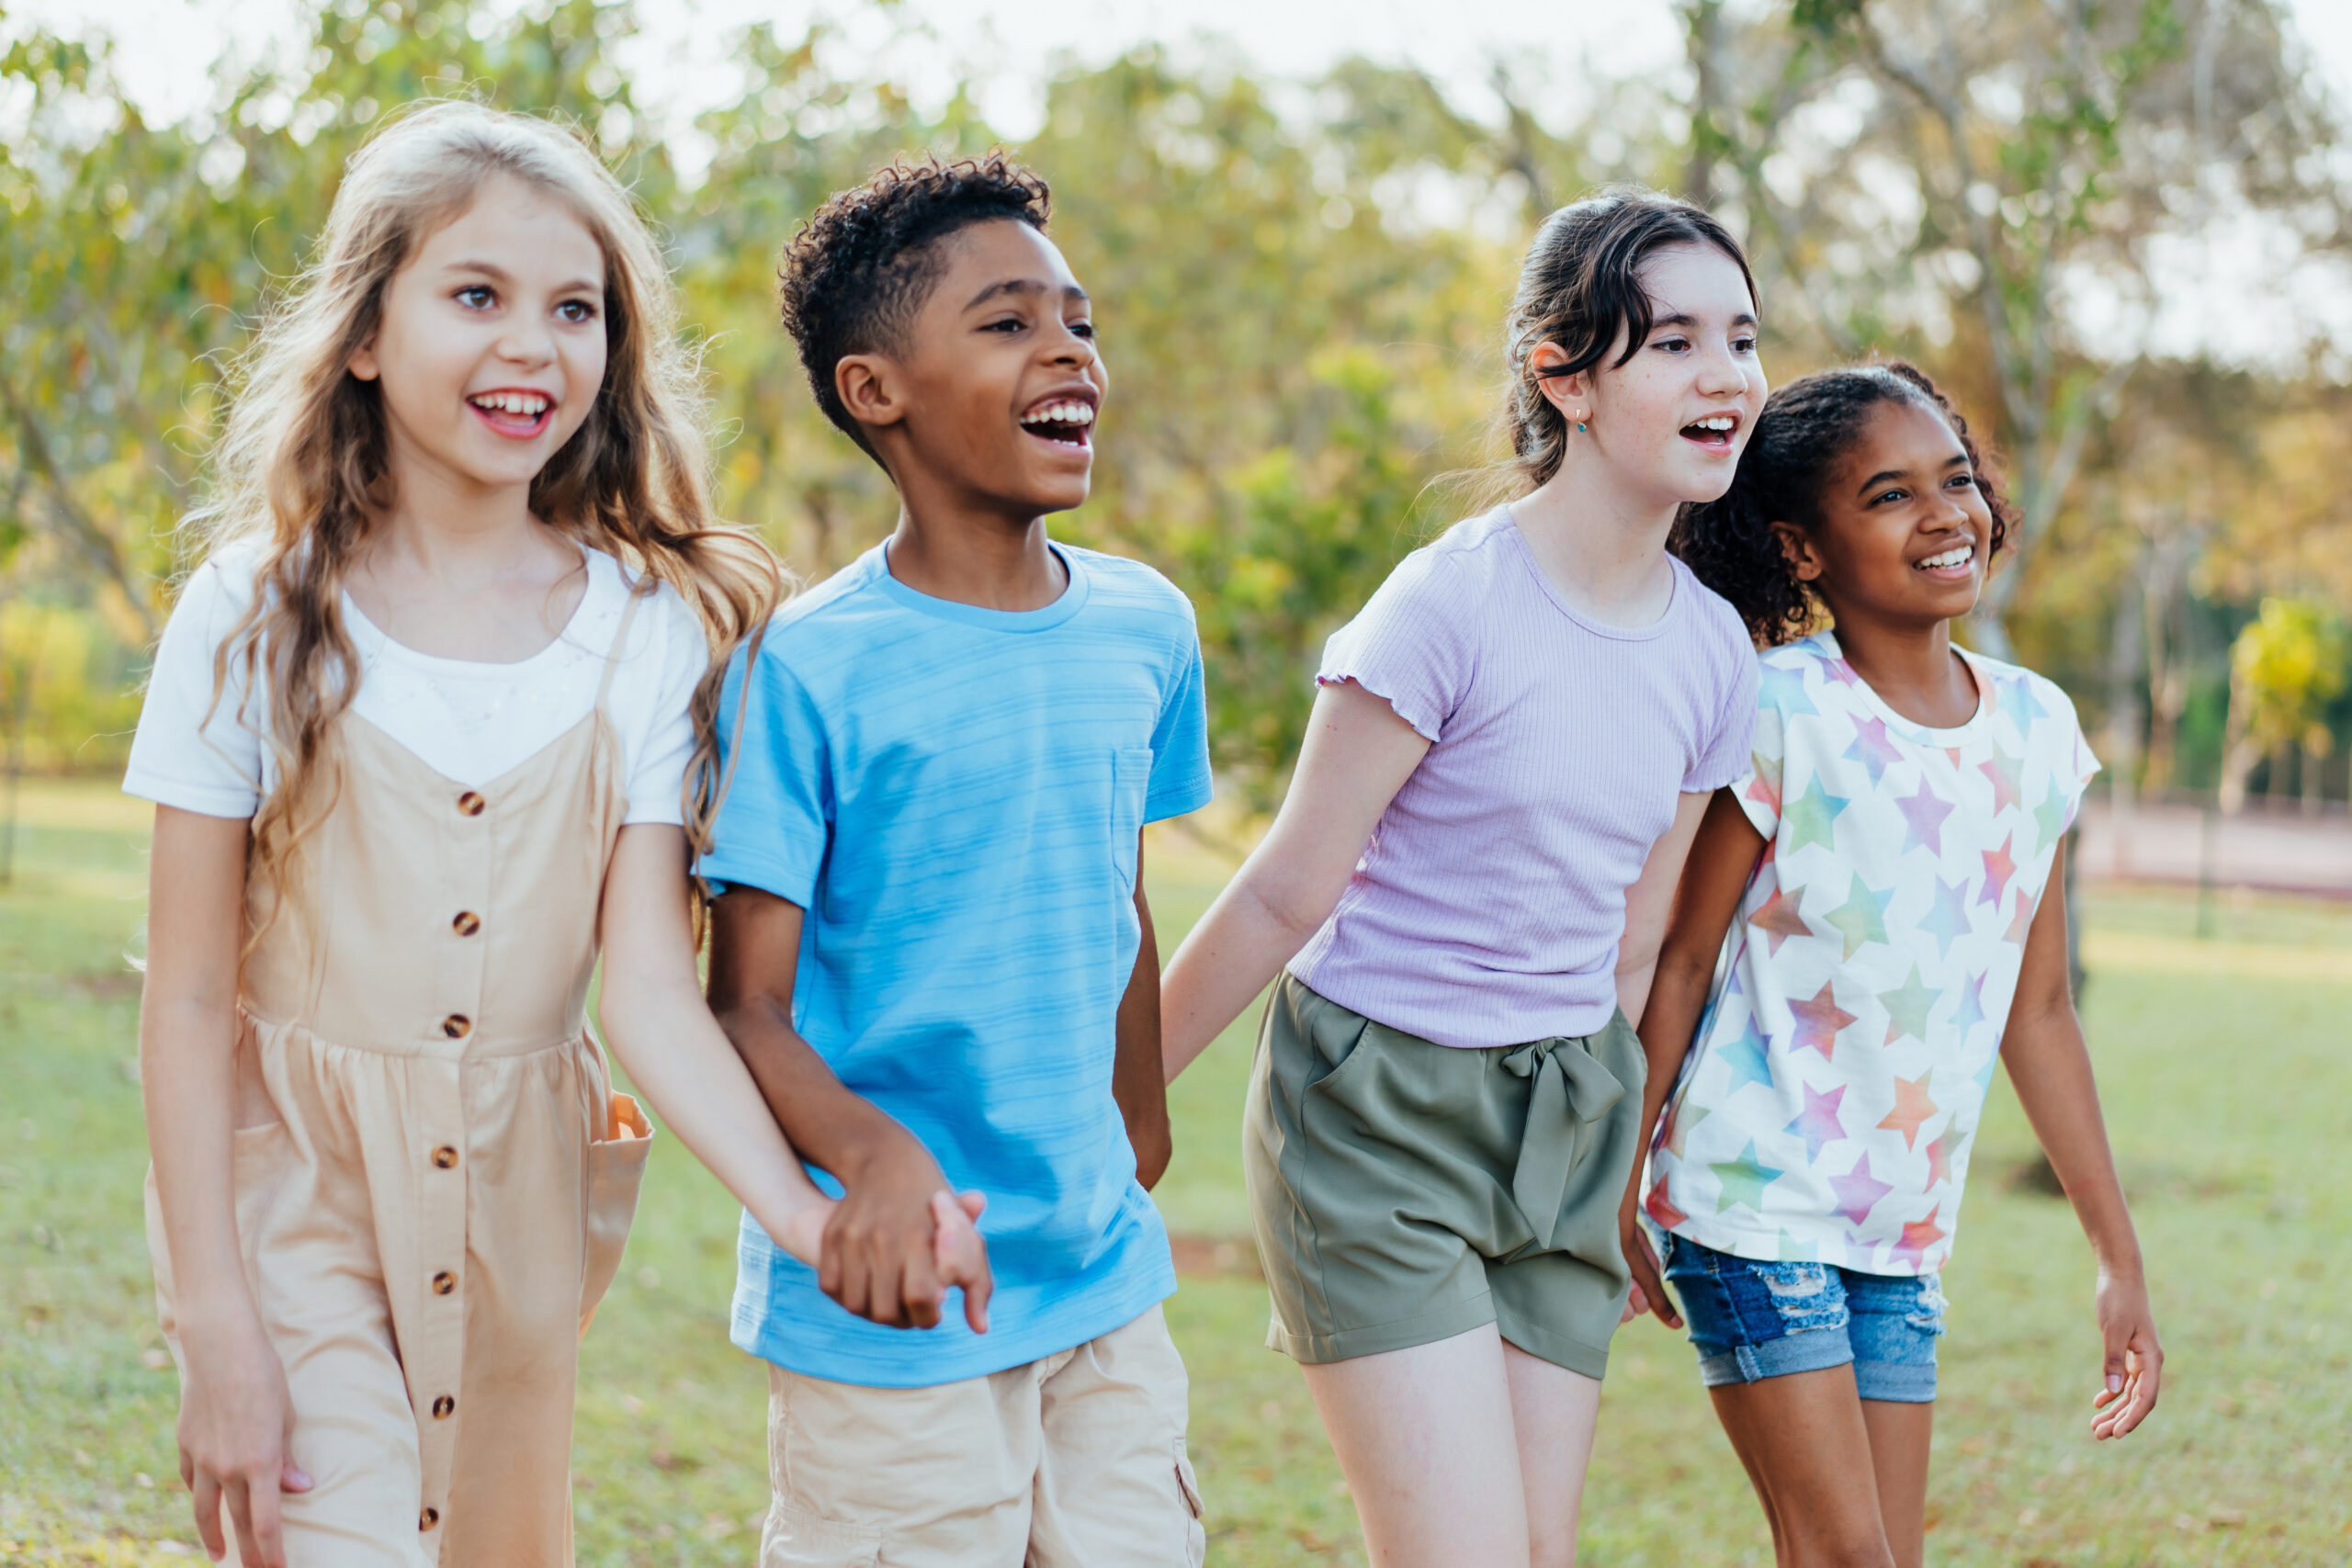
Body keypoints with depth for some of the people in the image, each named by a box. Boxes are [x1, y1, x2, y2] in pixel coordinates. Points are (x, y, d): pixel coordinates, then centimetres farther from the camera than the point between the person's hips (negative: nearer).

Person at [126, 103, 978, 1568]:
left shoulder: (653, 630, -4)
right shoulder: (257, 619, -8)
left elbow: (649, 982, -9)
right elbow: (190, 1001, -6)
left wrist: (808, 1214, -25)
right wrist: (217, 1328, -10)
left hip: (519, 1200, 3)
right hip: (294, 1185, -2)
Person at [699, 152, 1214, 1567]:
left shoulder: (1147, 629, 5)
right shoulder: (808, 670, -11)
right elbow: (745, 1002, -12)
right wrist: (874, 1154, -30)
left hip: (1108, 1290, 5)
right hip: (897, 1310, -5)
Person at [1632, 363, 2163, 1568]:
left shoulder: (2037, 728, 5)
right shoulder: (1779, 714, -12)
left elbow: (2039, 1012, 10)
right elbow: (1679, 964, -7)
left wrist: (2119, 1255, 12)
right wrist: (1612, 1193, -6)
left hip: (1903, 1233, 6)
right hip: (1754, 1199, -6)